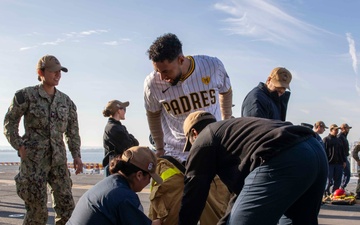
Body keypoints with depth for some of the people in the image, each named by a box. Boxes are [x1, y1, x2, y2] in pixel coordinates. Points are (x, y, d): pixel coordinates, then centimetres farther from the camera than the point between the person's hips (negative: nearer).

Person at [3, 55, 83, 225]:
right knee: (37, 209, -3)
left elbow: (72, 131, 14)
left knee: (66, 206, 1)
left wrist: (76, 155, 6)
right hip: (34, 160, -4)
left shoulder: (66, 101, 10)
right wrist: (20, 146, -9)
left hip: (58, 160, 4)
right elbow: (9, 123, 2)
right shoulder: (26, 95, -1)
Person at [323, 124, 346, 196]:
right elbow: (323, 152, -7)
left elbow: (342, 152, 23)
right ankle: (326, 192, 9)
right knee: (329, 181, -5)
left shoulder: (339, 140, 19)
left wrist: (344, 161, 13)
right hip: (329, 164, -6)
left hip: (339, 164, 6)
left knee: (337, 182, 6)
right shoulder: (326, 139, -1)